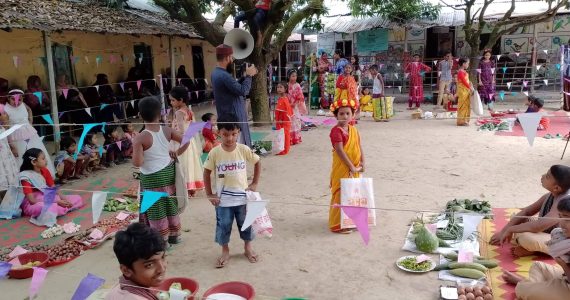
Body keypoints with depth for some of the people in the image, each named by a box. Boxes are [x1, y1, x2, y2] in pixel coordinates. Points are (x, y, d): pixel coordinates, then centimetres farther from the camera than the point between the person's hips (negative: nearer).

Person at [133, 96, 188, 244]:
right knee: (171, 204, 20)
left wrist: (135, 146, -7)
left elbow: (137, 163, -24)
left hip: (152, 177, -6)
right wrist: (177, 153, 9)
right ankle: (174, 235, 34)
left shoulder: (140, 138, -20)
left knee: (156, 210, 8)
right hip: (168, 171, 6)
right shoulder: (166, 131, -5)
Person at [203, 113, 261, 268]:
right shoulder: (215, 153, -12)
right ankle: (225, 251, 30)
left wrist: (254, 183, 1)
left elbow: (257, 163, 4)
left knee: (246, 223, 15)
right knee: (223, 225, 9)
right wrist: (209, 194, -3)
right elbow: (207, 172, -3)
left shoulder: (244, 149, -11)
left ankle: (248, 247, 37)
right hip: (222, 198, -1)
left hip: (242, 196, 1)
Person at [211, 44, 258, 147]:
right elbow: (243, 91, -24)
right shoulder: (223, 75, -24)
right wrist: (249, 76, -10)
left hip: (227, 115, 10)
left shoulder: (216, 73, 9)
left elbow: (236, 86, 17)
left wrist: (246, 76, 9)